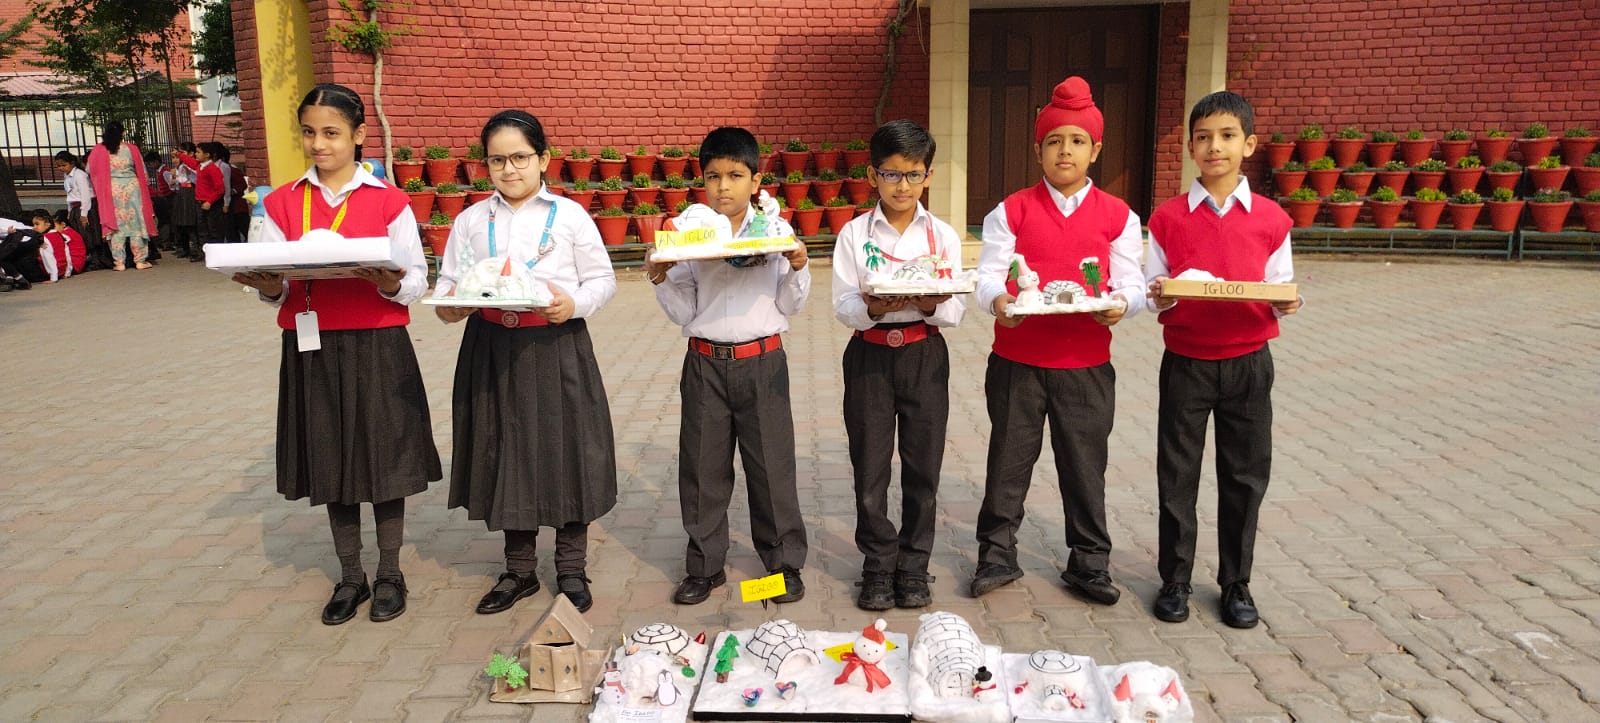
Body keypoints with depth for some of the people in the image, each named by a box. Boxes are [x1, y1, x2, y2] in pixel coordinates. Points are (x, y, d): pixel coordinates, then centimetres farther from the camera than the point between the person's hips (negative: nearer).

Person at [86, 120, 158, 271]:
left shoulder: (98, 151, -3)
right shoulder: (131, 149, -3)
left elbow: (91, 172, 3)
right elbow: (142, 172, 3)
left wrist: (99, 191, 21)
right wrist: (144, 186, 17)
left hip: (111, 191, 0)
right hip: (132, 188, 0)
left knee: (116, 226, 5)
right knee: (136, 224, 5)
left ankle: (119, 262, 5)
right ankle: (140, 260, 6)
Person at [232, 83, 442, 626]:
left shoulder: (387, 201, -2)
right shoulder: (282, 203, 7)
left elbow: (416, 283, -4)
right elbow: (274, 289, 6)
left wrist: (389, 282, -25)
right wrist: (267, 286, -17)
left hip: (377, 347, -3)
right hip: (310, 348, 3)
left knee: (383, 459, 5)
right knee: (330, 462, 11)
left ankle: (389, 574, 23)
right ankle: (350, 577, 27)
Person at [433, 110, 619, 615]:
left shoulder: (570, 216, 1)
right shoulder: (471, 220, 8)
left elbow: (602, 279, 1)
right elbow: (448, 280, 9)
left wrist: (575, 304, -18)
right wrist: (447, 304, -13)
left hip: (556, 348, -2)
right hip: (493, 350, 3)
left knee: (564, 452, 4)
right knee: (506, 455, 10)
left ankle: (571, 569, 21)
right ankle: (519, 571, 26)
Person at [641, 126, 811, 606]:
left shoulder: (777, 231, 0)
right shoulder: (689, 232, 1)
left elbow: (789, 306, 2)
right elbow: (683, 313, 2)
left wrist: (798, 268, -14)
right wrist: (660, 279, -14)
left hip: (762, 362, -1)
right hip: (705, 363, 1)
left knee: (772, 463, 6)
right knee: (702, 466, 8)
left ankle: (784, 563, 22)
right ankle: (704, 566, 24)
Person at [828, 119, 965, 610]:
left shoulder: (942, 235, 2)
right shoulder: (854, 234, 0)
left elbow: (955, 312, -2)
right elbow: (843, 308, -6)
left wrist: (932, 306, -23)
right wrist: (873, 308, -26)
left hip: (925, 355, 1)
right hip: (869, 354, 0)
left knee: (923, 464, 7)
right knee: (870, 464, 4)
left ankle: (914, 565, 23)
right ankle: (878, 565, 22)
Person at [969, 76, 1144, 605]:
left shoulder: (1117, 216, 3)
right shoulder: (1012, 211, 2)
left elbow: (1131, 283, -1)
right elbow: (989, 273, -4)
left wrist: (1121, 302, -24)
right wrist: (997, 299, -26)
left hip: (1085, 362, 0)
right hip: (1017, 358, 0)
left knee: (1085, 465, 10)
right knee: (1009, 460, 10)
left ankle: (1089, 562, 25)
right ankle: (997, 553, 25)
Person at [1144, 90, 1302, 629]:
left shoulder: (1270, 219, 1)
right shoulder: (1168, 217, -1)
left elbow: (1280, 293, 5)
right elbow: (1154, 296, 1)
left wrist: (1286, 304, -17)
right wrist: (1160, 295, -20)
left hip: (1247, 361, 1)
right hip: (1185, 360, -1)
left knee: (1245, 475, 9)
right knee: (1177, 473, 6)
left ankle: (1237, 584, 24)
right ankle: (1175, 580, 21)